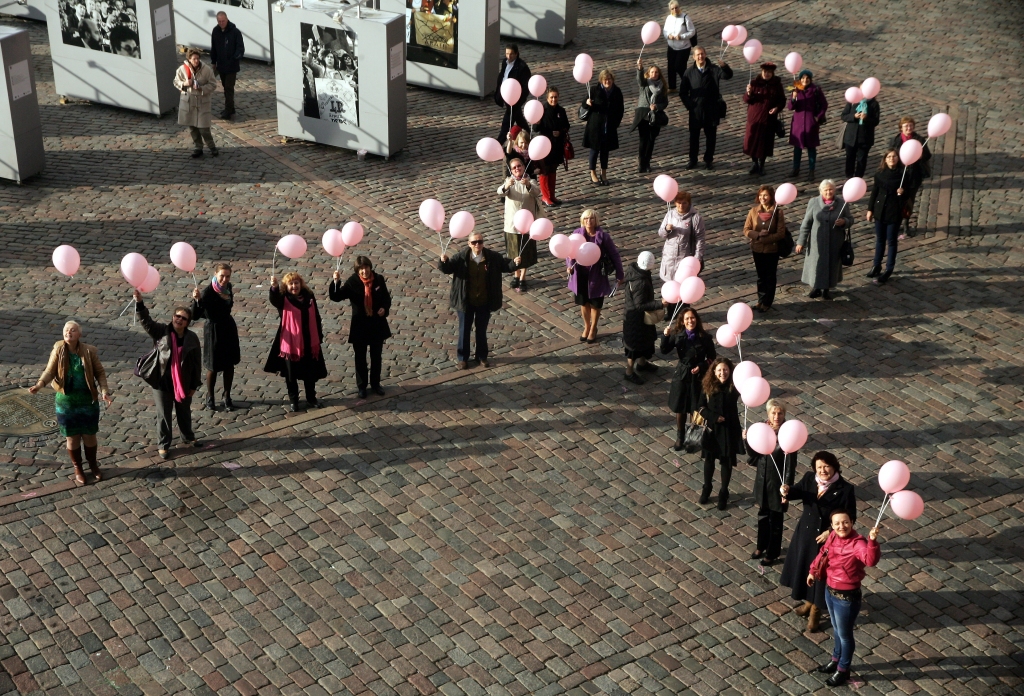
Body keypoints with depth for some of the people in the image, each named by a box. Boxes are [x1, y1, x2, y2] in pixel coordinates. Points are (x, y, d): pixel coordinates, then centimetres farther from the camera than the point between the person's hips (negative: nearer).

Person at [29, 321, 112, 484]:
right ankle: (78, 469, 29)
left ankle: (93, 465, 35)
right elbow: (50, 371, -10)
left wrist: (104, 392, -17)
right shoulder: (58, 350, -9)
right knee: (73, 438, 10)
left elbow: (100, 372, -5)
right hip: (66, 401, 0)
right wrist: (39, 384, -29)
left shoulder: (89, 351, -10)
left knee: (90, 436, 12)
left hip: (88, 400, 0)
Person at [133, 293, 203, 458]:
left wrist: (194, 384, -1)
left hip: (183, 383, 2)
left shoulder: (192, 338, -8)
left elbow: (197, 363, -3)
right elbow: (146, 321, -24)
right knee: (163, 415, 11)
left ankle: (187, 437, 44)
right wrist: (139, 303, -40)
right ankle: (163, 444, 26)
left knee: (184, 413, 22)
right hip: (163, 382, -2)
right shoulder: (161, 332, -10)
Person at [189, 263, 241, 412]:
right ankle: (210, 397, 30)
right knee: (213, 366, 8)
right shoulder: (208, 292, -25)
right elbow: (195, 316, -34)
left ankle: (227, 397, 28)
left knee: (229, 364, 13)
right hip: (213, 331, -6)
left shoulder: (227, 287, -5)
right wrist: (197, 300, -45)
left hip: (229, 328, 6)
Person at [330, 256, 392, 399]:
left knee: (376, 357, 17)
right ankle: (362, 386, 29)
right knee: (360, 358, 12)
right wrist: (336, 282, -36)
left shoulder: (379, 279, -8)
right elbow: (336, 297, -19)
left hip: (377, 324, 2)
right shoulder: (352, 282, -14)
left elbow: (386, 297, 4)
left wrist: (385, 308, -16)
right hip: (360, 325, -2)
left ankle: (375, 383, 35)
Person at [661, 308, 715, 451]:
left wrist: (701, 366, -18)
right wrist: (665, 336, -27)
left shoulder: (704, 337, -12)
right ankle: (680, 437, 30)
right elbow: (664, 351, -13)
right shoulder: (677, 335, -9)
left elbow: (712, 358, -3)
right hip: (681, 375, 2)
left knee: (695, 409, 7)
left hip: (698, 376, -2)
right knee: (680, 408, 13)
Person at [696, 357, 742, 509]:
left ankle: (724, 493, 29)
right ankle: (706, 488, 38)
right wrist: (714, 417, -19)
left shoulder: (734, 387, -13)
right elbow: (700, 407, -7)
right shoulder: (707, 386, -9)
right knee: (709, 458, 17)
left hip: (728, 429, -1)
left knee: (726, 461, 11)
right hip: (711, 427, 2)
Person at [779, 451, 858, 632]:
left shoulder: (845, 489, -20)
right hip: (805, 533, 4)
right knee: (804, 567, 21)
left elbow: (850, 518, -14)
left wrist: (830, 532, -21)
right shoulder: (809, 478, -10)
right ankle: (808, 602, 47)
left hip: (828, 538, -4)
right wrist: (787, 491, -31)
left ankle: (816, 610, 34)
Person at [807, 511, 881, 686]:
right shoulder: (833, 537, -5)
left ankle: (843, 670, 35)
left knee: (844, 634, 15)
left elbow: (871, 560, -48)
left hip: (847, 597, -7)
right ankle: (836, 659, 50)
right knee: (836, 629, 28)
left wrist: (872, 541, -62)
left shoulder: (857, 543, -28)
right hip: (830, 591, 7)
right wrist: (813, 571, 17)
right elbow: (823, 553, 15)